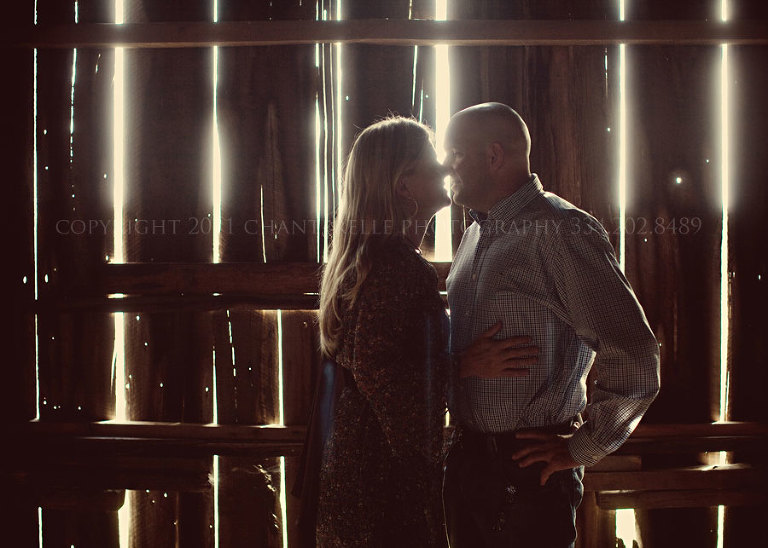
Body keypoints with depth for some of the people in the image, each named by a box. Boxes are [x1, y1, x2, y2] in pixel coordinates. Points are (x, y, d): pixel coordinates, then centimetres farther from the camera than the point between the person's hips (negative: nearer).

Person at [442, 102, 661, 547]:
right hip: (468, 457, 8)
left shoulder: (561, 232, -16)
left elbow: (635, 360, -21)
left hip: (528, 470, -8)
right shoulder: (478, 233, 12)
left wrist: (581, 449, -12)